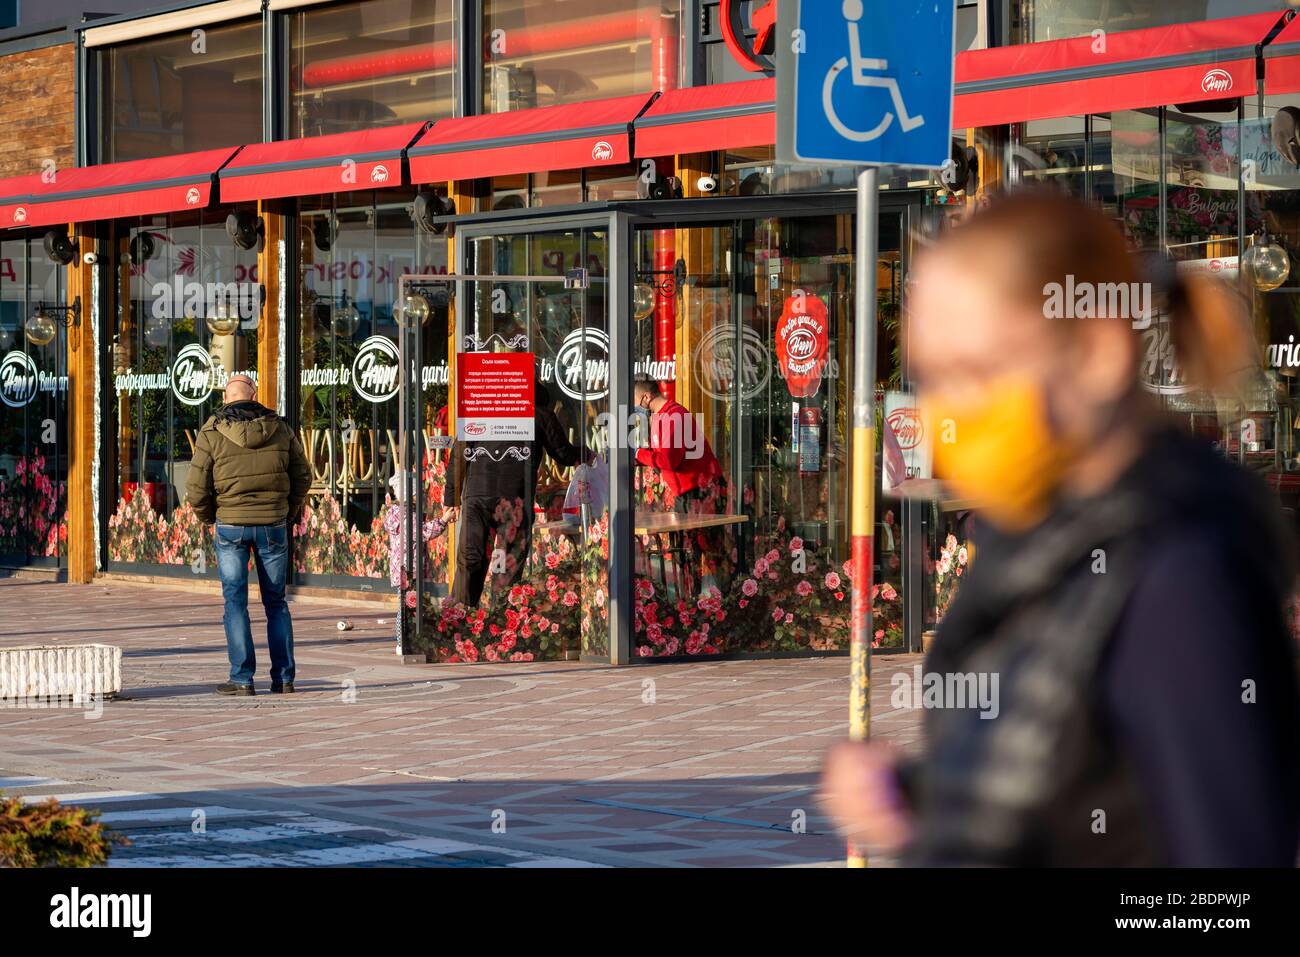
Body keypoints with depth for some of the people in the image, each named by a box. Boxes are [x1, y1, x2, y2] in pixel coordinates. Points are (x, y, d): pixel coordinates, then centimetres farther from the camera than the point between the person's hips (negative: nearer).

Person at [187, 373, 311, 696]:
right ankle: (283, 678, 9)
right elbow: (302, 476, 7)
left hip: (231, 526, -2)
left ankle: (242, 678, -3)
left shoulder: (212, 433, -6)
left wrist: (209, 517, 11)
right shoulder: (279, 428, 2)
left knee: (235, 602, 3)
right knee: (276, 602, 11)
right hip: (273, 525, 2)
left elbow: (197, 490, -7)